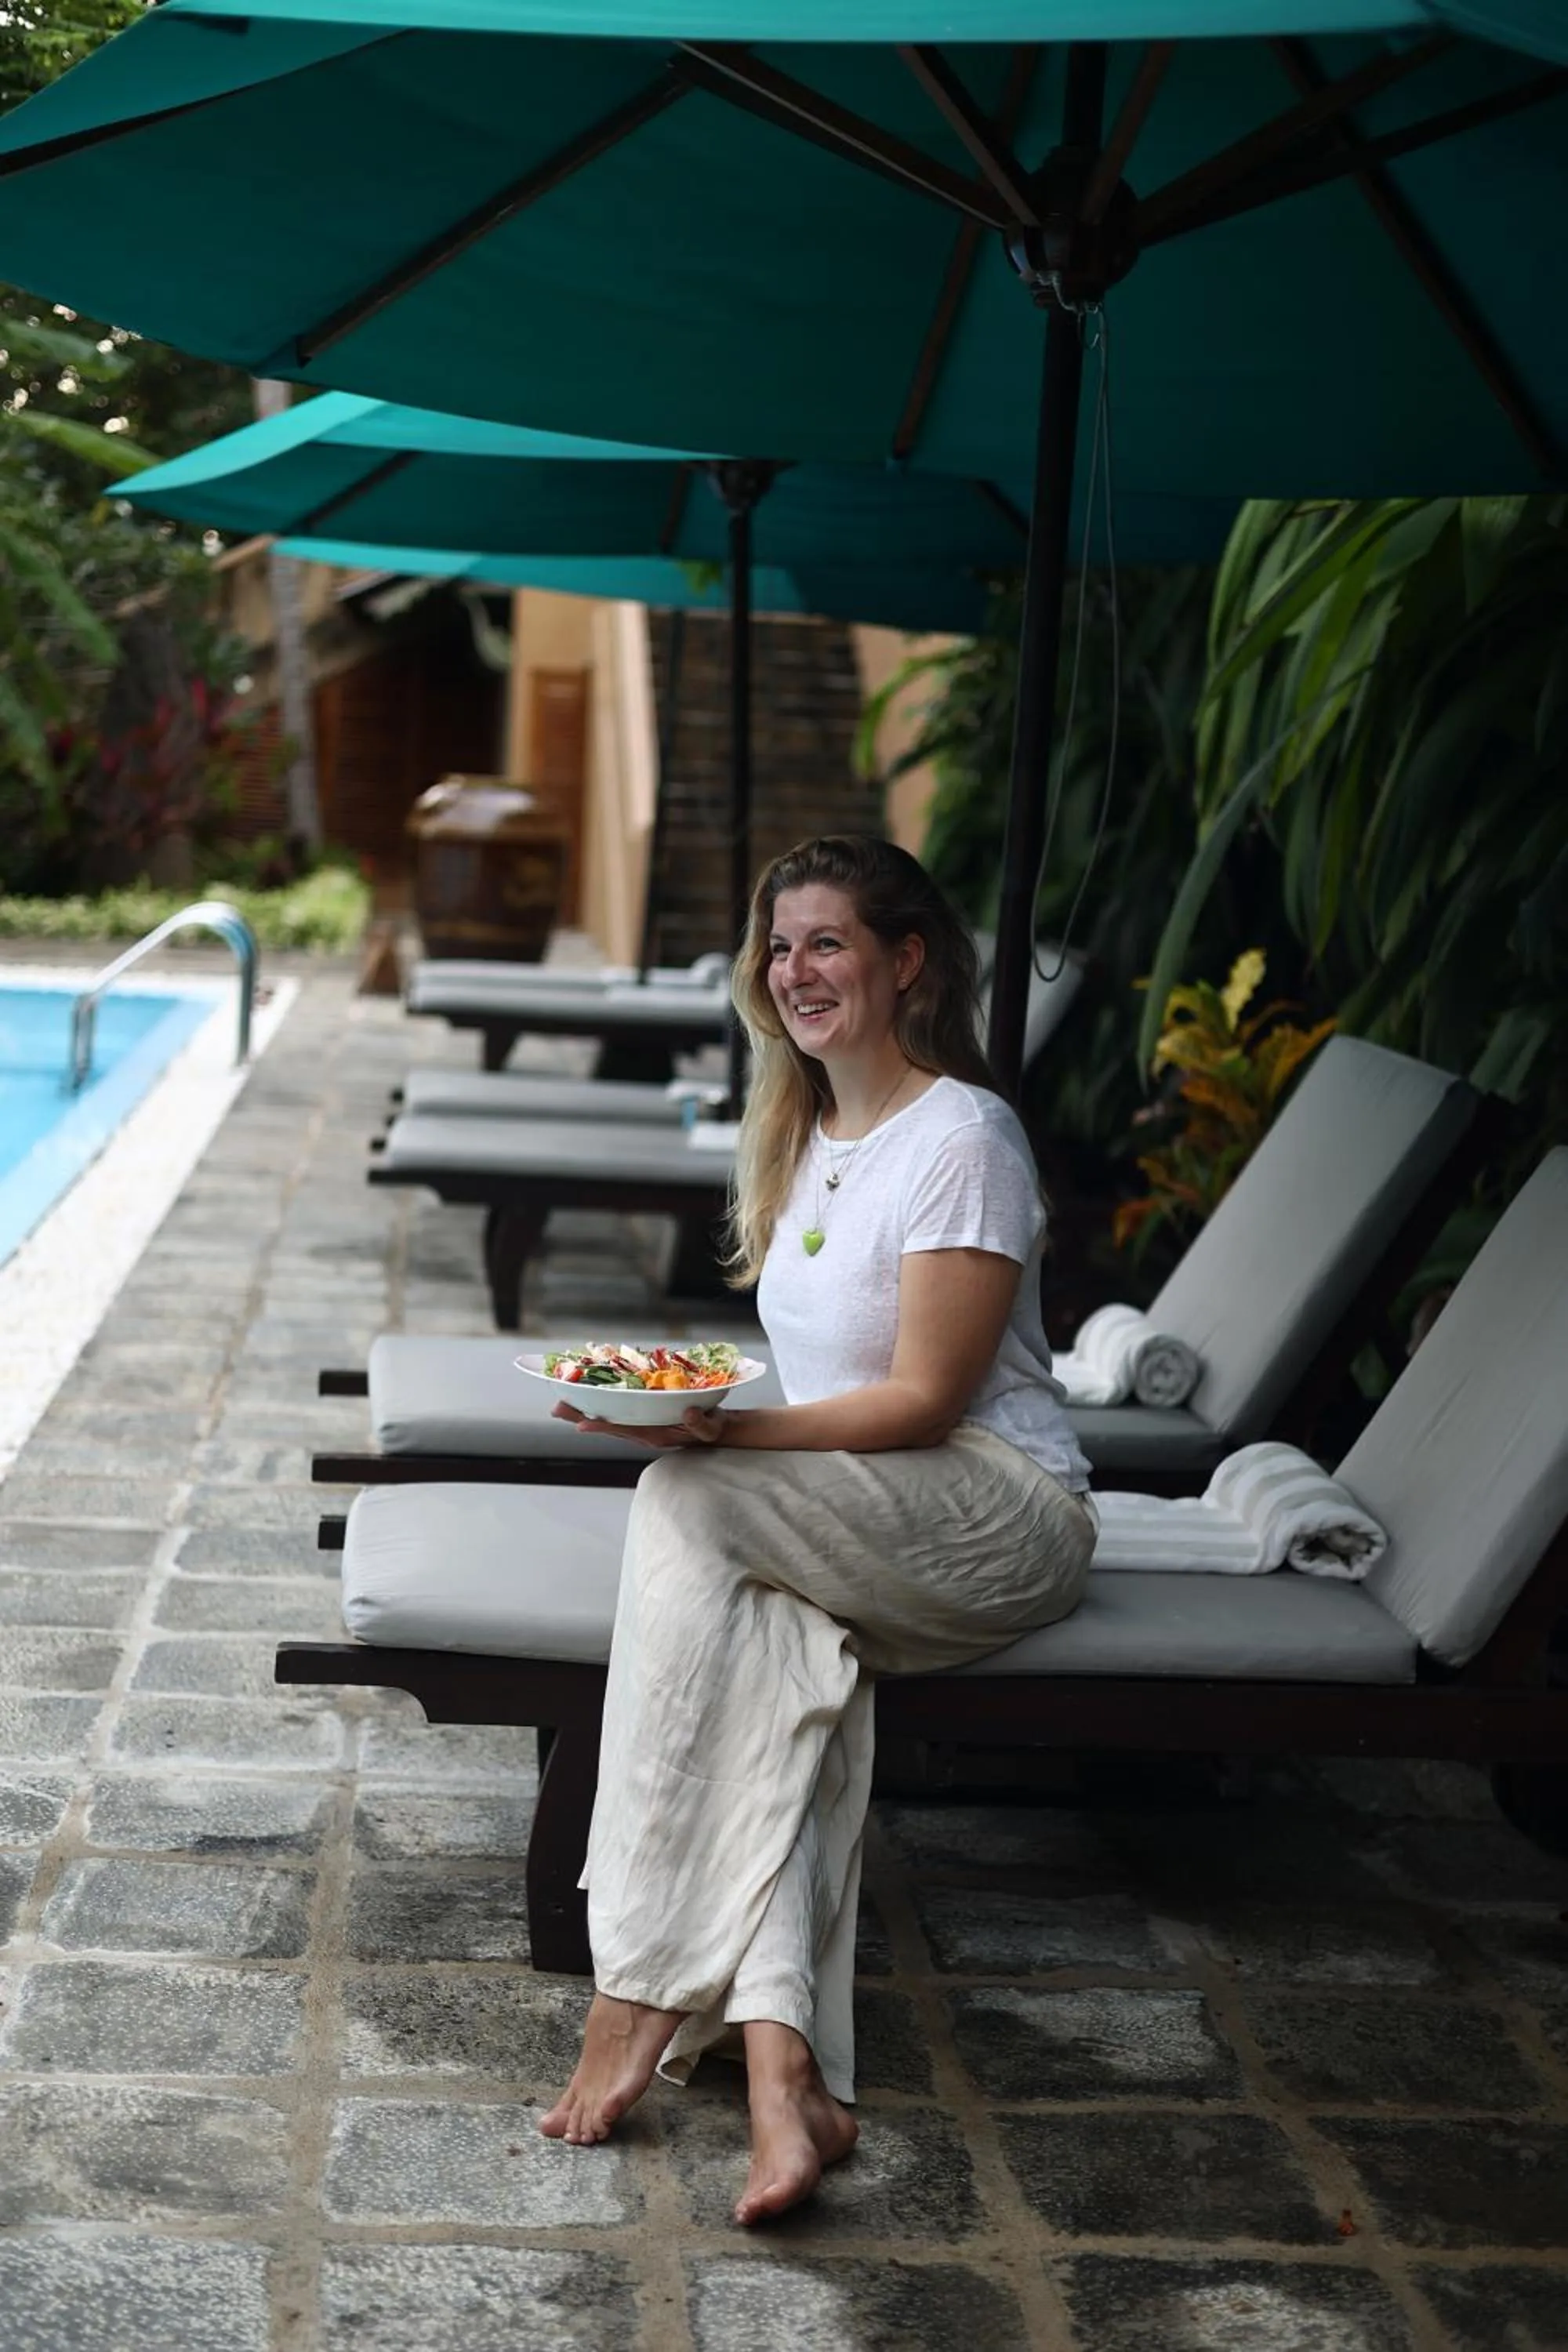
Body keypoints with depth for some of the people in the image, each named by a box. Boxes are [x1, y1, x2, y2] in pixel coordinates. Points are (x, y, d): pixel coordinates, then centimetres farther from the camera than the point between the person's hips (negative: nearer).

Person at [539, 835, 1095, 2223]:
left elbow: (924, 1401, -16)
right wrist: (684, 1396, 4)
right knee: (776, 1646, -28)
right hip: (858, 1533, 7)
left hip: (1003, 1514, -7)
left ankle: (644, 1998, -29)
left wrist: (722, 1434, -25)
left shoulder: (962, 1136, -11)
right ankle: (783, 2070, -40)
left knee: (688, 1503, -29)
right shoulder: (805, 1132, 17)